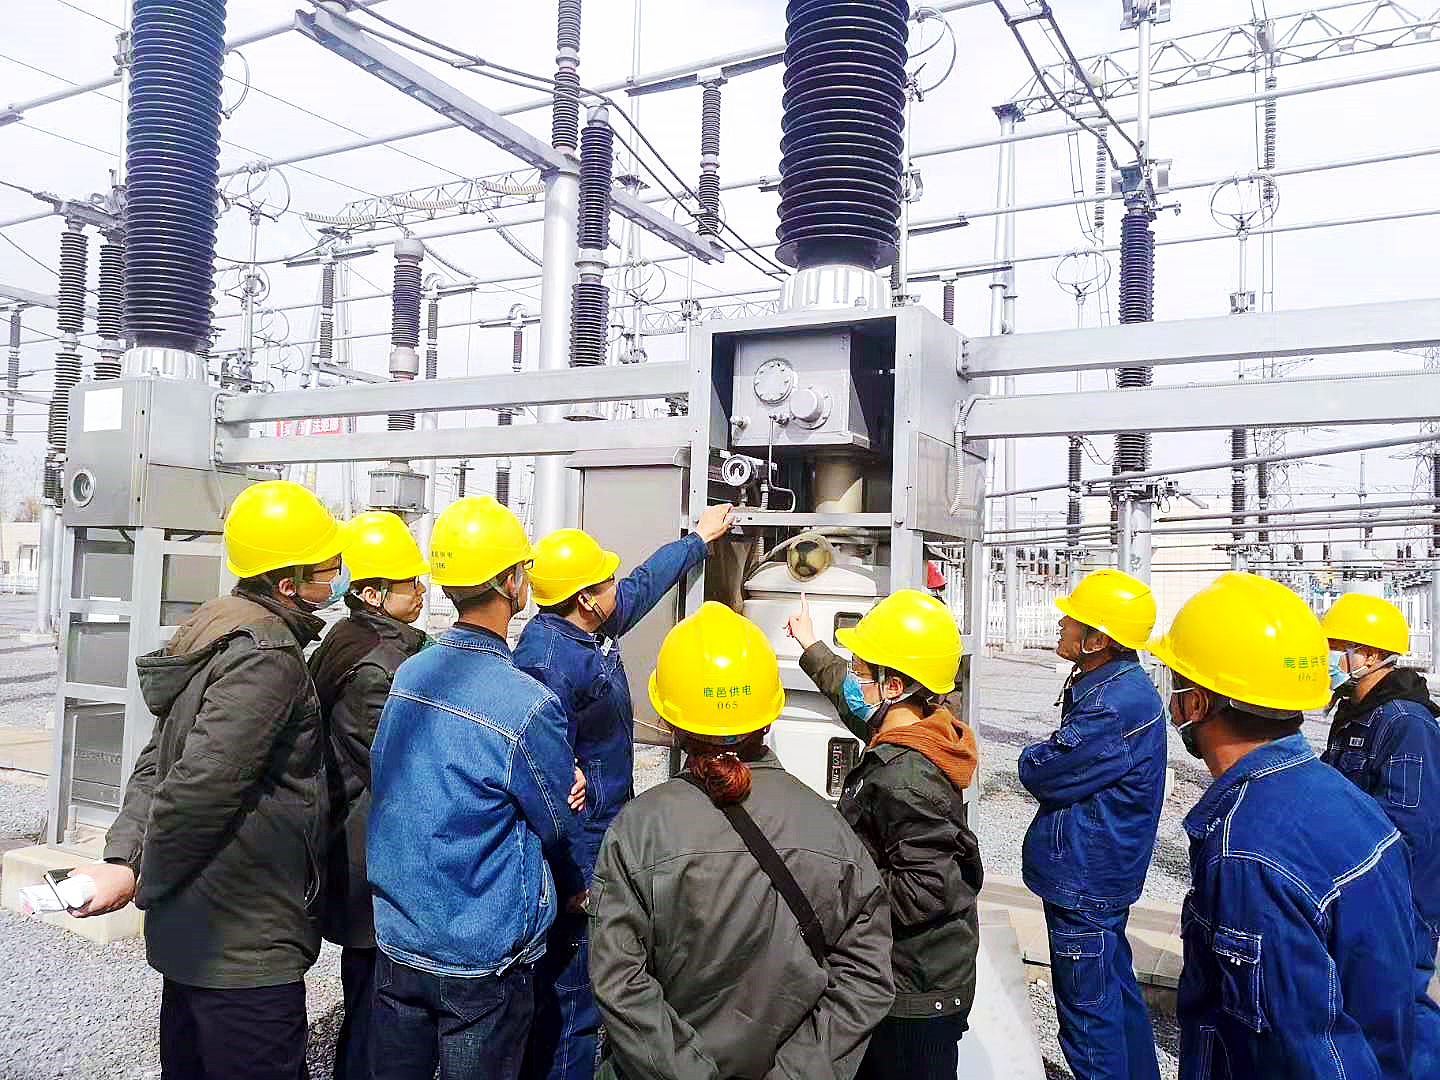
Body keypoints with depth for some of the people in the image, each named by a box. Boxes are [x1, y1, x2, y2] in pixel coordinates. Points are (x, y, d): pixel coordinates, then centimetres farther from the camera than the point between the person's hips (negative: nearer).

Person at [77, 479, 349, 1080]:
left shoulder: (216, 630, 9)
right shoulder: (268, 657, -23)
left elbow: (158, 760, 9)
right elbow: (199, 787, -27)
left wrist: (124, 856, 0)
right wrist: (141, 881, -13)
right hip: (247, 953, -10)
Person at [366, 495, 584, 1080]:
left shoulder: (407, 675, -4)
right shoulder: (527, 706, -25)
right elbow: (559, 828, -11)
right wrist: (572, 887, 13)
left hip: (396, 942, 6)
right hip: (478, 963, -6)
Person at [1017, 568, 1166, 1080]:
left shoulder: (1116, 703, -28)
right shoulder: (1122, 686, 6)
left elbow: (1042, 775, -23)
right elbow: (1078, 759, 12)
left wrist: (1035, 757, -4)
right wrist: (1049, 758, -6)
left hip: (1085, 879, -10)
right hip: (1103, 870, 10)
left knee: (1088, 1007, 4)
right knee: (1117, 989, 24)